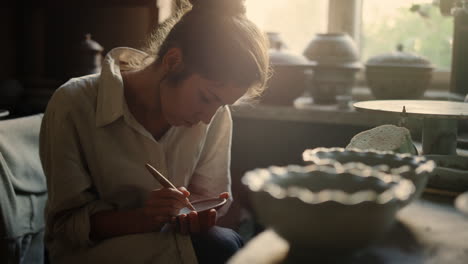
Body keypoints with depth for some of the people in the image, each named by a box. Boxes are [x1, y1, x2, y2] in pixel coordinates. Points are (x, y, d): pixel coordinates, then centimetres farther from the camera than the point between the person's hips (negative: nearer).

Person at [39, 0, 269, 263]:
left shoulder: (216, 114, -8)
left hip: (170, 240, 4)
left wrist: (199, 214, -22)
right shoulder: (74, 105, -19)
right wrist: (143, 218, -32)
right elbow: (67, 222, -14)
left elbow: (209, 193, 3)